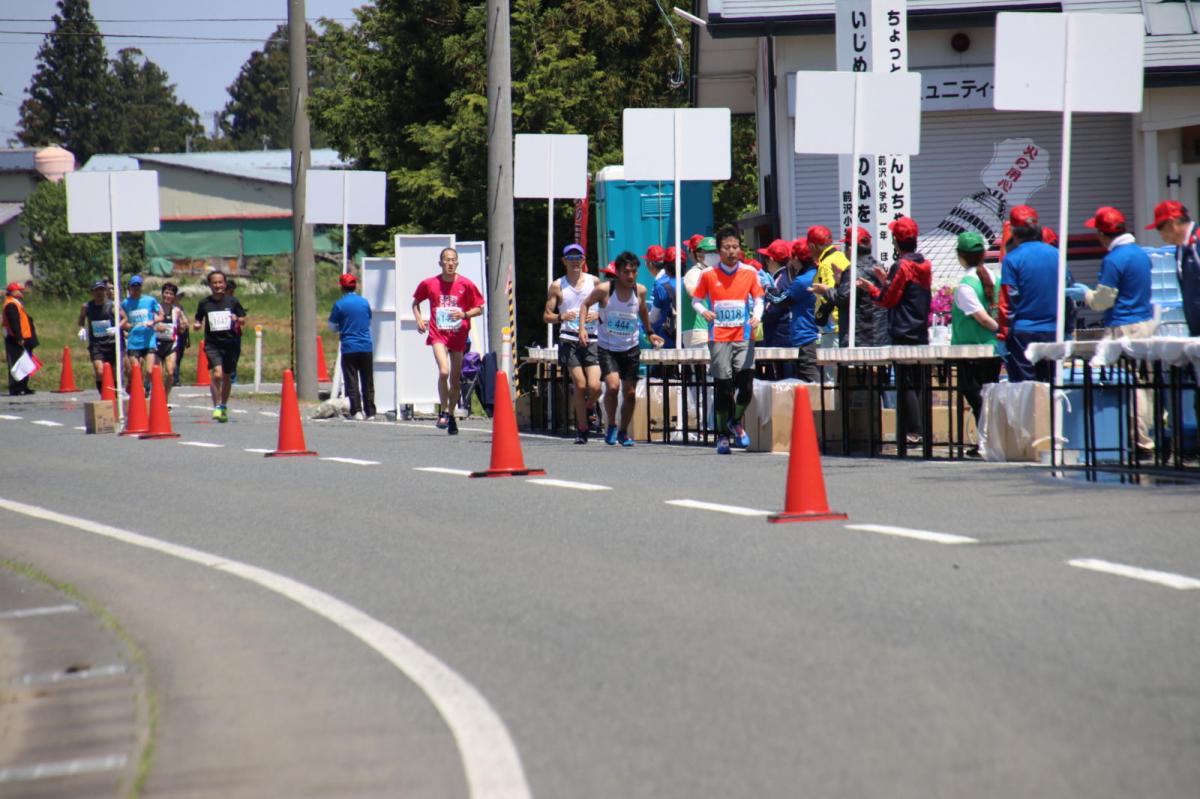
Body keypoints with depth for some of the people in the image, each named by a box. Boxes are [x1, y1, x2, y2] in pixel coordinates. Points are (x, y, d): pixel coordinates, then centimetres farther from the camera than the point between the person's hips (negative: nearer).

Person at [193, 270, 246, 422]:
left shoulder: (232, 302, 2)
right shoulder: (204, 303, 3)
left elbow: (243, 320, 10)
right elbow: (198, 320, 14)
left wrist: (237, 319, -12)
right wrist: (196, 325, -8)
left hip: (231, 343, 1)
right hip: (212, 344, -1)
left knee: (227, 377, 11)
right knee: (217, 374, -20)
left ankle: (224, 407, 29)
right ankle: (217, 407, -12)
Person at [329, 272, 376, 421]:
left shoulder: (339, 305, -7)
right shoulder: (364, 302, 4)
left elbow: (332, 327, 2)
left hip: (349, 348, -3)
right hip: (366, 347, 3)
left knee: (351, 381, 1)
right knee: (367, 382, 8)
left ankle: (356, 411, -7)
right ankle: (370, 412, 8)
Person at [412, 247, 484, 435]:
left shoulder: (466, 285, -3)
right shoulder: (429, 284, -1)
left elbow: (479, 308, 4)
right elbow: (416, 302, 16)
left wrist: (464, 314, -14)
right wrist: (418, 319, -2)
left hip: (458, 335, 1)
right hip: (438, 334, -1)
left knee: (455, 379, 8)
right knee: (444, 371, -22)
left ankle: (451, 416, 24)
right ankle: (444, 412, -6)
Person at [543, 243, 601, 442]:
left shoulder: (594, 282, 8)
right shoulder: (557, 286, 6)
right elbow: (546, 316, 5)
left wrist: (598, 315, -7)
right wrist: (561, 317, -15)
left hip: (592, 340, 1)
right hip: (569, 340, -1)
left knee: (594, 386, -12)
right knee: (580, 385, -8)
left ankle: (589, 409, 23)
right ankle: (582, 428, 6)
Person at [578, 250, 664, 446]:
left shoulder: (640, 291, -4)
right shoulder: (604, 290, -14)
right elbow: (585, 304, 2)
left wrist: (649, 333, 20)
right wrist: (582, 328, -10)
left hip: (631, 349, 3)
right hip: (607, 348, -3)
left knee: (630, 393, 4)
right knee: (613, 386, -21)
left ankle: (623, 432, 23)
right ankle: (611, 426, 1)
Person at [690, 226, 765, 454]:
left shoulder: (749, 272, 5)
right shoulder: (708, 274, 1)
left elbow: (758, 299, 12)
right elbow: (696, 300, 8)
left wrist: (757, 315, -8)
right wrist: (703, 311, -13)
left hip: (744, 337, 1)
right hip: (719, 338, -1)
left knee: (746, 382, -10)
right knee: (722, 387, -1)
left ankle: (736, 422, 18)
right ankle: (722, 435, 12)